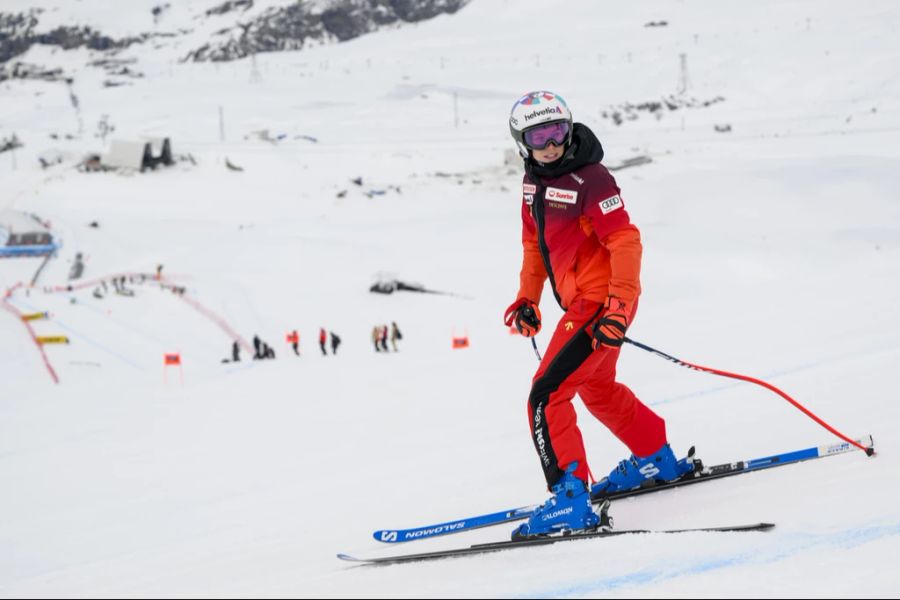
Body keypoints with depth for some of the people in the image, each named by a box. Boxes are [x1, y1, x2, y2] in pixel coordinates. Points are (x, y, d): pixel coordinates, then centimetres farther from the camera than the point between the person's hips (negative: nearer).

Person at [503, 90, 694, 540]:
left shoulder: (589, 180, -19)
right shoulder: (534, 180, 7)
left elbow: (625, 242, -22)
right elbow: (534, 241, 21)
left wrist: (619, 306, -29)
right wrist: (527, 298, 17)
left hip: (600, 304, -10)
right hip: (580, 302, 10)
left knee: (546, 396, -16)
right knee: (596, 388, 28)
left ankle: (570, 498, -18)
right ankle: (655, 458, 48)